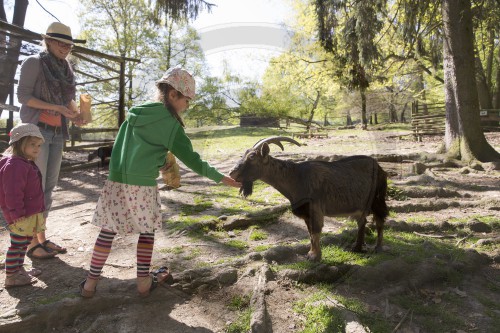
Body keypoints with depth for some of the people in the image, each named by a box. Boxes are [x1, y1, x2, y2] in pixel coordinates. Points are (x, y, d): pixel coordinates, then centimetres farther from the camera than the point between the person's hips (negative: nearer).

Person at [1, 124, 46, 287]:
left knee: (23, 243, 21)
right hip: (20, 217, -11)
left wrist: (38, 212, 25)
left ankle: (19, 269, 36)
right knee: (17, 244, 0)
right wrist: (18, 215, -25)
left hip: (29, 214, 11)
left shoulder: (26, 164, 13)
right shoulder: (15, 165, -22)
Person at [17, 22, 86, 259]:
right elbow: (22, 95, -9)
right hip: (37, 130, -6)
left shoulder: (65, 69, 15)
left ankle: (42, 238, 15)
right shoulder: (34, 63, -3)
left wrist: (74, 116, -2)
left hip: (57, 133, 6)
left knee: (49, 186, 7)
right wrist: (56, 107, -19)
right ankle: (32, 244, 2)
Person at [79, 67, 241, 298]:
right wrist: (221, 178, -1)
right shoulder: (169, 123, -6)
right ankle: (143, 281, 21)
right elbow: (192, 160, -7)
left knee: (107, 231, 11)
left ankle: (91, 283, 18)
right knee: (146, 231, 12)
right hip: (142, 186, -5)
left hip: (116, 183, 5)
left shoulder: (135, 114, 12)